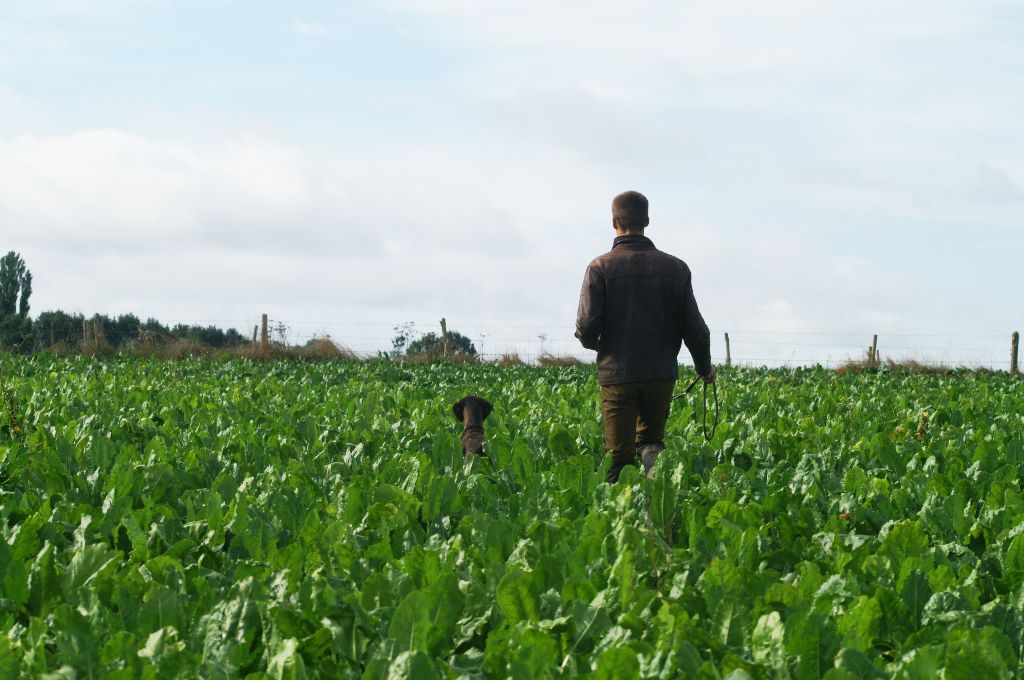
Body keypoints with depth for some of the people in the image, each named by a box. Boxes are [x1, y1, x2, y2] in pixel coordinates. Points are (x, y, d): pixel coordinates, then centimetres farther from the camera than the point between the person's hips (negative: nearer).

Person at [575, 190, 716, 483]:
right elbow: (694, 327, 4)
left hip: (617, 374, -2)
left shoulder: (601, 267, -5)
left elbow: (587, 327, -11)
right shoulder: (674, 268, 2)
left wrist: (592, 343, 14)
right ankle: (658, 465, -12)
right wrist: (705, 368, 20)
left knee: (620, 456, 4)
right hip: (661, 374, 2)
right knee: (650, 440, 18)